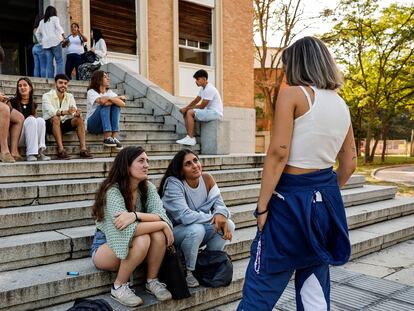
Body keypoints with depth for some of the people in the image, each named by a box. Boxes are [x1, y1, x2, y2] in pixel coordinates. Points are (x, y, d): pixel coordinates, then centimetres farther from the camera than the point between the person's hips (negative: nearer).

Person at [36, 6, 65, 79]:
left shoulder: (42, 21, 24)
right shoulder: (55, 18, 10)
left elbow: (37, 33, 26)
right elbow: (58, 27, -8)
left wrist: (40, 42, 27)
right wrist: (63, 36, -17)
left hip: (45, 44, 5)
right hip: (55, 41, -5)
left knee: (49, 62, 1)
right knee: (59, 61, -7)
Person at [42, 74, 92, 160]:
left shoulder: (70, 96, 7)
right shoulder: (47, 96, -8)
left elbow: (74, 111, -8)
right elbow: (51, 111, -27)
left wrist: (77, 113, -34)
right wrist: (65, 112, -46)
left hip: (64, 124, 4)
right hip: (50, 124, -4)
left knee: (79, 119, -22)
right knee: (56, 118, -36)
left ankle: (83, 149, -31)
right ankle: (60, 150, -42)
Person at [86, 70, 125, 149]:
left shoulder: (109, 92, 8)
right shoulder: (91, 92, -6)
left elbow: (123, 104, -10)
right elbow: (101, 101, -29)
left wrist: (110, 99, -25)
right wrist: (119, 97, -16)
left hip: (106, 125, 5)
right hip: (92, 124, -4)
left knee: (116, 105, -17)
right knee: (105, 106, -27)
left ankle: (114, 137, -27)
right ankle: (107, 138, -35)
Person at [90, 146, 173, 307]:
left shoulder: (148, 187, -8)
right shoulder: (113, 191, -25)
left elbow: (161, 215, -21)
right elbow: (127, 229, -36)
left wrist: (135, 215, -38)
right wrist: (163, 225, -29)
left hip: (131, 247, 5)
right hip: (105, 247, -5)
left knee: (158, 235, -25)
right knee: (142, 239, -33)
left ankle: (152, 281, -2)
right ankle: (119, 287, -10)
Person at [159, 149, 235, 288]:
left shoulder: (207, 178, -6)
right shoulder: (174, 184, -23)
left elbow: (218, 202, -8)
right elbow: (185, 216, -33)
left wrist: (221, 214, -32)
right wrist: (213, 218, -28)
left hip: (197, 233, 6)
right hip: (174, 232, -6)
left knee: (228, 225, -13)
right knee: (196, 229, -36)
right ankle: (187, 272, -10)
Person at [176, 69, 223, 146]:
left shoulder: (209, 89, -19)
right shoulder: (203, 89, 12)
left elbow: (202, 106, -20)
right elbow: (195, 101, 16)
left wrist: (187, 108, -11)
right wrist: (185, 108, 0)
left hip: (215, 113, -10)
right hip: (209, 111, 10)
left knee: (190, 113, -22)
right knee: (186, 113, 2)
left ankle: (190, 139, -19)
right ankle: (190, 137, -4)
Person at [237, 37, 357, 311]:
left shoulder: (293, 94, -10)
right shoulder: (342, 105, 10)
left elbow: (278, 153, -18)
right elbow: (349, 164, 13)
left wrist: (262, 206, -12)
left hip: (292, 199, -7)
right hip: (327, 201, 7)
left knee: (261, 288, 5)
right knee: (314, 289, 17)